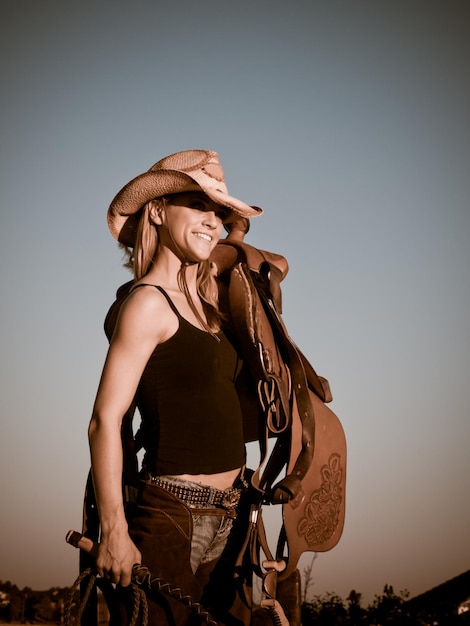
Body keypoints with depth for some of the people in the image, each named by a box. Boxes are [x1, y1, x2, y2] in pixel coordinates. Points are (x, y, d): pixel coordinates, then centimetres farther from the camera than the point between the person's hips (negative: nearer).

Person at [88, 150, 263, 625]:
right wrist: (114, 533, -16)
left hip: (222, 516, 8)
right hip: (173, 513, -8)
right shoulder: (149, 304, -11)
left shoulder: (205, 304, 11)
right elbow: (104, 423, -14)